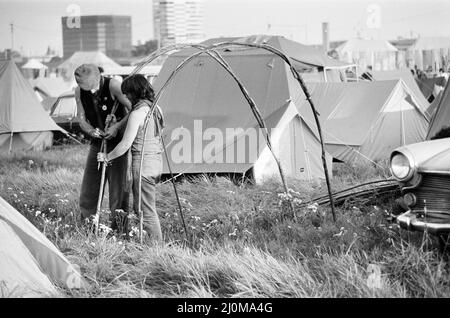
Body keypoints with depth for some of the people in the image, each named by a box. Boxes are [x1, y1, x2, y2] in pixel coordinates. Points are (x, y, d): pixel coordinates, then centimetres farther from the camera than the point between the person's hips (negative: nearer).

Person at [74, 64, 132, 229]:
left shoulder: (113, 86, -19)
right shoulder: (79, 92, -4)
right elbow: (82, 118, 4)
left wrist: (117, 126, -25)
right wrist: (91, 131, -16)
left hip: (117, 141, -5)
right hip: (97, 142, 5)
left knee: (118, 185, -5)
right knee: (89, 185, 6)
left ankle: (117, 226, 4)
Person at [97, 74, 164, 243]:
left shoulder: (137, 113, -17)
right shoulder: (156, 109, 10)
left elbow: (126, 144, -15)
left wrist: (107, 157, -1)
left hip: (143, 163, -9)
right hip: (157, 161, 9)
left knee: (146, 210, -1)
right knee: (139, 206, 18)